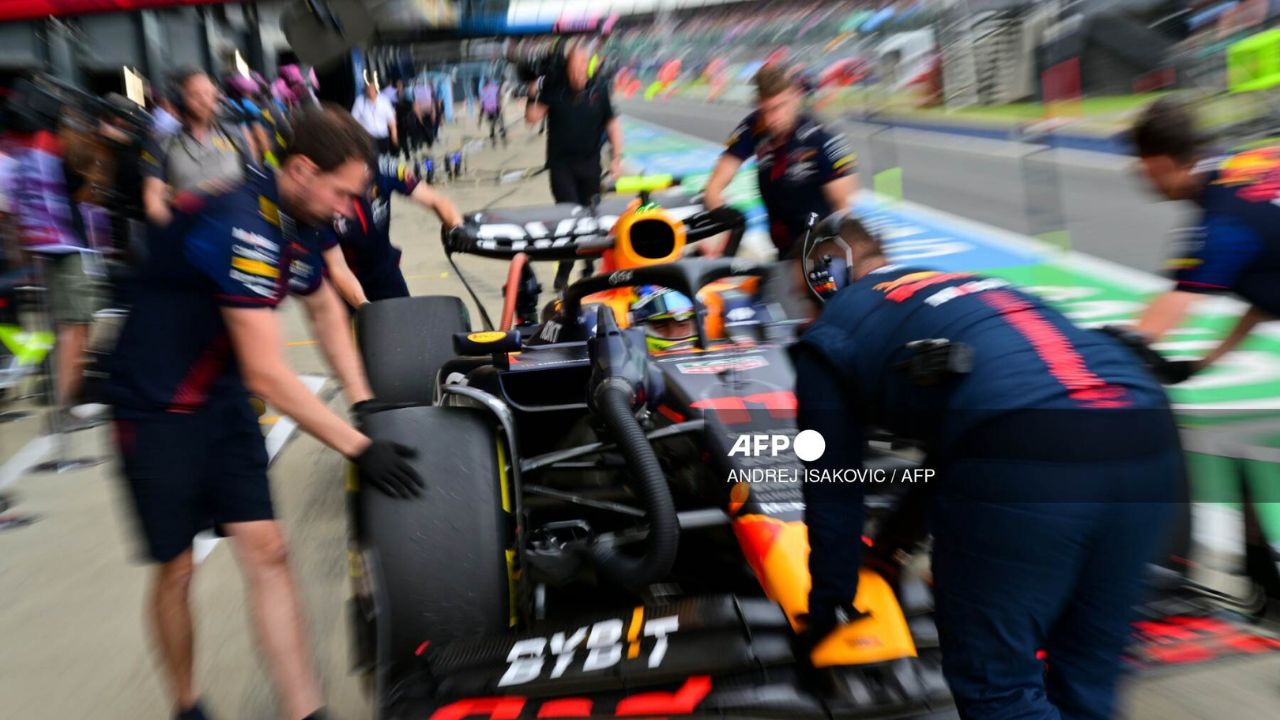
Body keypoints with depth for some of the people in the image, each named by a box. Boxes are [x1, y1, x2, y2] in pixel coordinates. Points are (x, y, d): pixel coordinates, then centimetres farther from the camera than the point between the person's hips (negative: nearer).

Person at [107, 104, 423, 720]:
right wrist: (358, 448, -26)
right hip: (157, 409, -7)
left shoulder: (307, 217, -3)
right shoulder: (243, 227, -30)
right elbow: (267, 375, -29)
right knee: (176, 567, 5)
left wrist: (364, 403, 3)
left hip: (223, 397, 7)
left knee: (266, 552, -2)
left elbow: (325, 308, 12)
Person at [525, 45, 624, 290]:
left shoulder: (599, 90, -1)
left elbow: (612, 123, 5)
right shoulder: (554, 90, -4)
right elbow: (532, 118, -3)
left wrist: (616, 157, 1)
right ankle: (564, 272, 2)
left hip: (590, 164, 2)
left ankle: (590, 267, 27)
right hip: (561, 164, -2)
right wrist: (533, 95, -18)